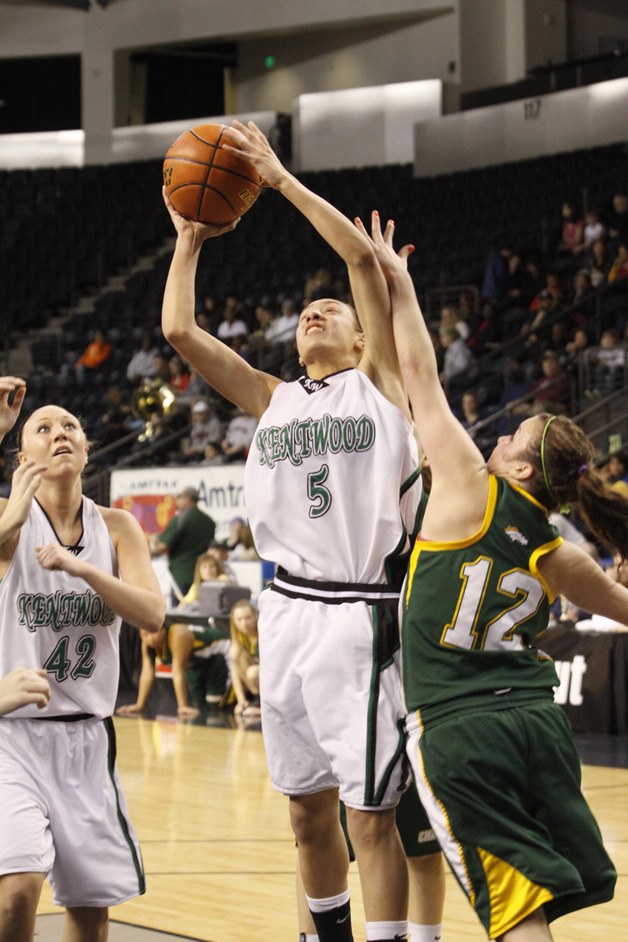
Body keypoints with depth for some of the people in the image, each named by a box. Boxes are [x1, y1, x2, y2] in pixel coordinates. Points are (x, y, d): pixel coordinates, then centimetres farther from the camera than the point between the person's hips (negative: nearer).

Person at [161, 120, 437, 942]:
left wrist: (280, 179, -4)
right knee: (307, 807, 13)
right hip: (289, 610, 5)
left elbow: (363, 259, -6)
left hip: (361, 617, -5)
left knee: (370, 811, -6)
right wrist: (191, 237, 13)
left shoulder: (379, 383, 5)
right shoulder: (272, 400, 16)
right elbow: (179, 330, 9)